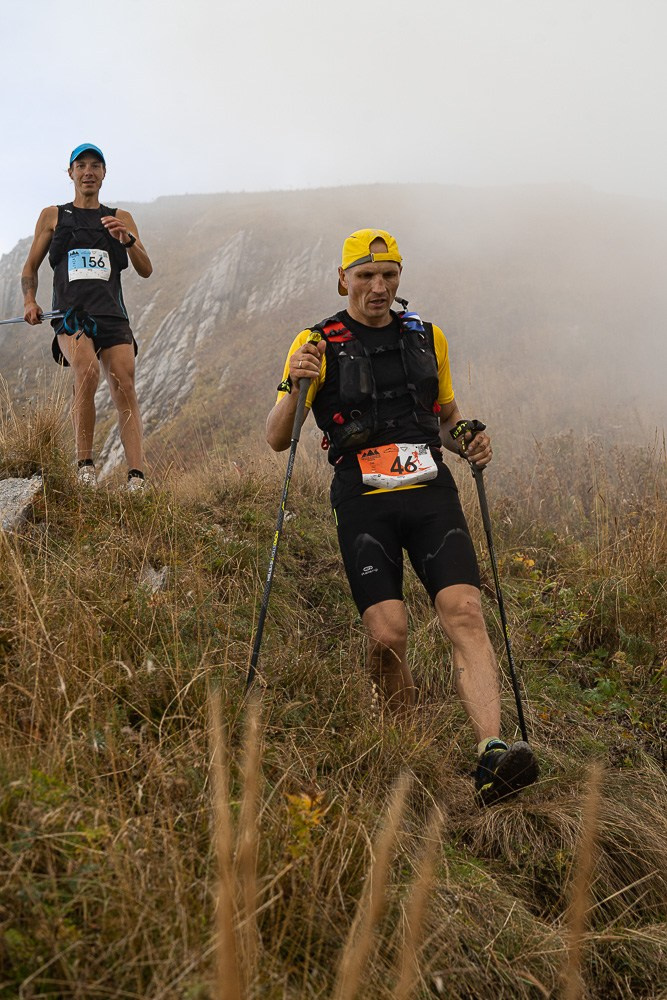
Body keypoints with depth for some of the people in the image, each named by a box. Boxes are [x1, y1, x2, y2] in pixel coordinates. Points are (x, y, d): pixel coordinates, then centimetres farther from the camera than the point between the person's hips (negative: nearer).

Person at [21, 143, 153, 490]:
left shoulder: (121, 218, 20)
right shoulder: (53, 215, 18)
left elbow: (145, 270, 11)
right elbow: (30, 269, 21)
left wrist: (127, 239, -6)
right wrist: (29, 301, 2)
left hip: (112, 315, 2)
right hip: (70, 314, -2)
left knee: (124, 389, -15)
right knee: (87, 370, -30)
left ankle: (136, 478, -19)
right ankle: (85, 465, -21)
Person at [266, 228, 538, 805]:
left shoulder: (427, 338, 16)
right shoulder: (319, 344, 5)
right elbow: (277, 440, 0)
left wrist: (470, 441, 5)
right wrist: (295, 385, -19)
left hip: (431, 493, 3)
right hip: (364, 503, -2)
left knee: (465, 614, -16)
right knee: (387, 634, -13)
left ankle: (491, 755, -22)